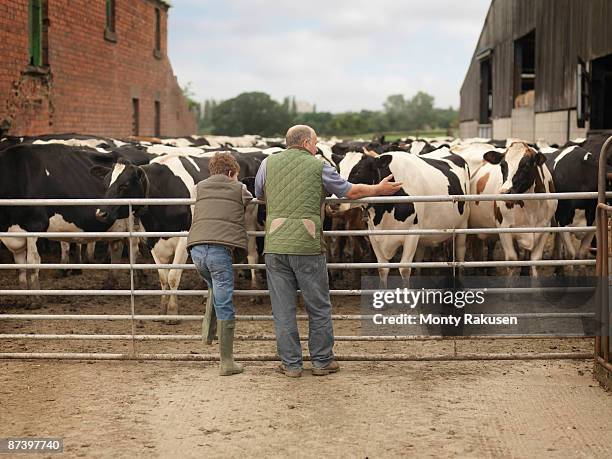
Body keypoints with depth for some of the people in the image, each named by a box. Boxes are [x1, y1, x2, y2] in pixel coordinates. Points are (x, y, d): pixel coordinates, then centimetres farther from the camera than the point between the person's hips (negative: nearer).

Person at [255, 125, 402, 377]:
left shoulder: (268, 164, 9)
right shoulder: (318, 166, 2)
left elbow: (259, 195, 24)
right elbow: (350, 191, 9)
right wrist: (378, 189, 25)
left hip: (275, 245, 2)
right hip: (307, 245, -2)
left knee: (283, 308, 7)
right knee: (319, 307, 10)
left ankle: (290, 364, 10)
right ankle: (322, 361, 16)